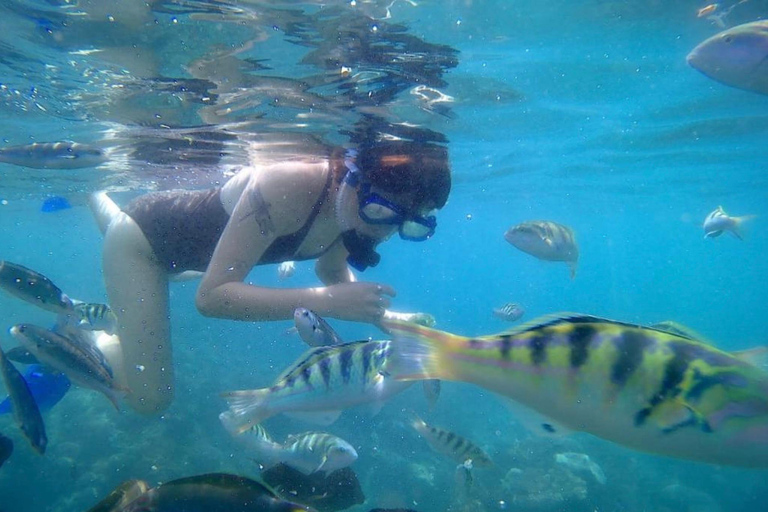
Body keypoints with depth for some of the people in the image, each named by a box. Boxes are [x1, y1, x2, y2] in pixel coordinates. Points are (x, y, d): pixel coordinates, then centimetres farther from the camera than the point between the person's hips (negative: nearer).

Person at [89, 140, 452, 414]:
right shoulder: (287, 188, -42)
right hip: (143, 236, -6)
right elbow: (211, 297, -43)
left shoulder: (356, 210, -20)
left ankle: (97, 198, 55)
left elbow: (330, 270, -1)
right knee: (150, 399, -9)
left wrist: (380, 314, -18)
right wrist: (326, 300, -49)